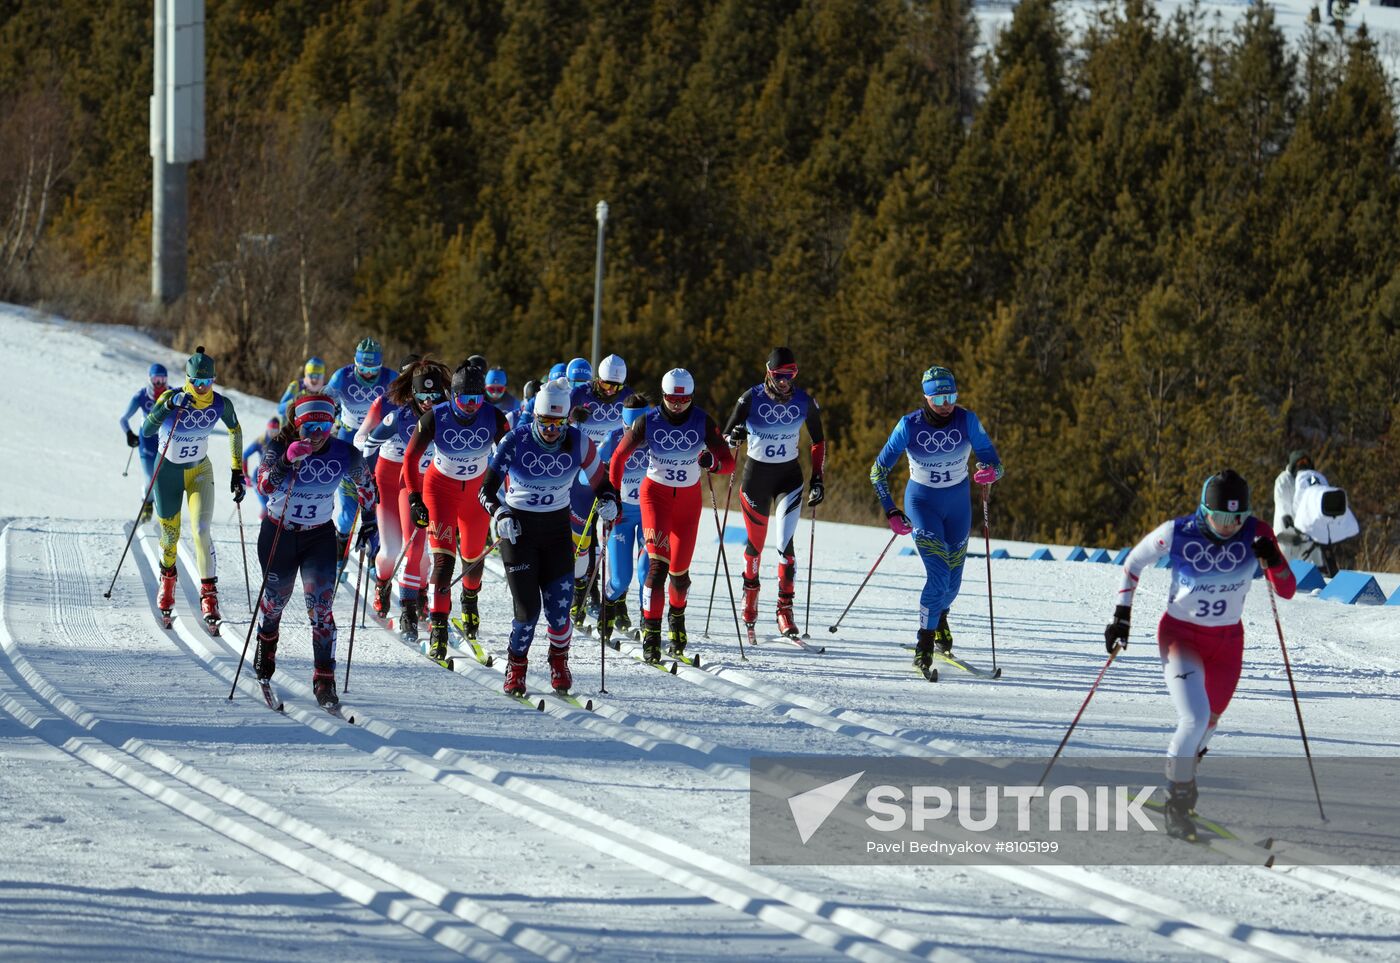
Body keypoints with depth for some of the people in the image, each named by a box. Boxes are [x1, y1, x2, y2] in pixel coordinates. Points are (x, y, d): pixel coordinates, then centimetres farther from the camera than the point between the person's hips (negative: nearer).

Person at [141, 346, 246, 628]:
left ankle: (209, 594, -10)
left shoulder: (221, 404, -15)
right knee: (170, 535, 10)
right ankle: (167, 576, 41)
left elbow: (235, 431, 5)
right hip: (168, 473, -1)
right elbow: (146, 431, -34)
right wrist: (170, 405, -49)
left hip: (200, 472, 1)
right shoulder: (172, 397, -23)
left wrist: (237, 472, 3)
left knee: (202, 531, -17)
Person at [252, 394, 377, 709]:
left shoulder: (345, 455, -13)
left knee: (321, 607, -14)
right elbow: (264, 485, -34)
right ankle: (266, 643, 51)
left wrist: (369, 519, 8)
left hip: (320, 537, 0)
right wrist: (288, 461, -48)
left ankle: (325, 679, -11)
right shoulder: (279, 448, -18)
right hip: (278, 534, 0)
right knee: (275, 599, 19)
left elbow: (365, 484, 7)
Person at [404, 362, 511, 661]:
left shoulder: (493, 418, -20)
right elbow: (411, 456, -13)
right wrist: (414, 499, -19)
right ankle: (438, 627, -17)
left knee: (473, 555, 15)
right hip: (440, 487, -2)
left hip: (477, 488, 2)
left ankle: (470, 598, 49)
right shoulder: (435, 417, -23)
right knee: (443, 556, -17)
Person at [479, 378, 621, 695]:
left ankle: (559, 661, 24)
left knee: (558, 609, -8)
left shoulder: (578, 442, -9)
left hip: (557, 529, 2)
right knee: (527, 609, -9)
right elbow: (487, 489, -14)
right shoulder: (516, 441, -15)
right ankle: (516, 667, 19)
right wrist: (500, 514, -33)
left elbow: (602, 483, 1)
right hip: (518, 527, -2)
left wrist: (608, 503, -20)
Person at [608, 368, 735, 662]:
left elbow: (729, 462, -16)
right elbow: (619, 456, -1)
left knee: (679, 569, 5)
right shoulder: (649, 421, -14)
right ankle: (650, 633, -17)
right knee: (658, 563, -20)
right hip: (655, 493, -2)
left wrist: (713, 462, -39)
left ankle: (677, 614, 38)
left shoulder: (703, 422, -13)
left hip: (689, 498, 2)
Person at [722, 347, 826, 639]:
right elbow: (726, 436, -6)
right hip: (756, 474, 0)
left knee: (785, 543, -14)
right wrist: (734, 437, -31)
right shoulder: (751, 399, -13)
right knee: (755, 542, 9)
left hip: (789, 476, 0)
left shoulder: (804, 402, -7)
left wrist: (817, 478, 0)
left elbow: (818, 441, 6)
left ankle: (785, 610, -9)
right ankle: (750, 600, 34)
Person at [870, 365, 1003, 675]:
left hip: (958, 504, 3)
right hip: (922, 502, -3)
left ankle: (940, 618, 44)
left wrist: (990, 472, -36)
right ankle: (925, 644, -7)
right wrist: (891, 512, -18)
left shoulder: (967, 421, -14)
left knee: (953, 579, 11)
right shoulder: (910, 425, -18)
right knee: (938, 573, -18)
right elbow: (879, 470, -11)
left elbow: (993, 462, -11)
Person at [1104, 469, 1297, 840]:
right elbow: (1133, 563, -1)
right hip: (1181, 635, -3)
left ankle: (1181, 774, 47)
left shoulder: (1255, 535, -15)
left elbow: (1286, 591, -14)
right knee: (1195, 718, -22)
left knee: (1208, 725, 17)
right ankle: (1178, 802, -3)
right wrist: (1122, 614, -6)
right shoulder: (1177, 533, -19)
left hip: (1227, 642, 3)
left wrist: (1273, 562, -33)